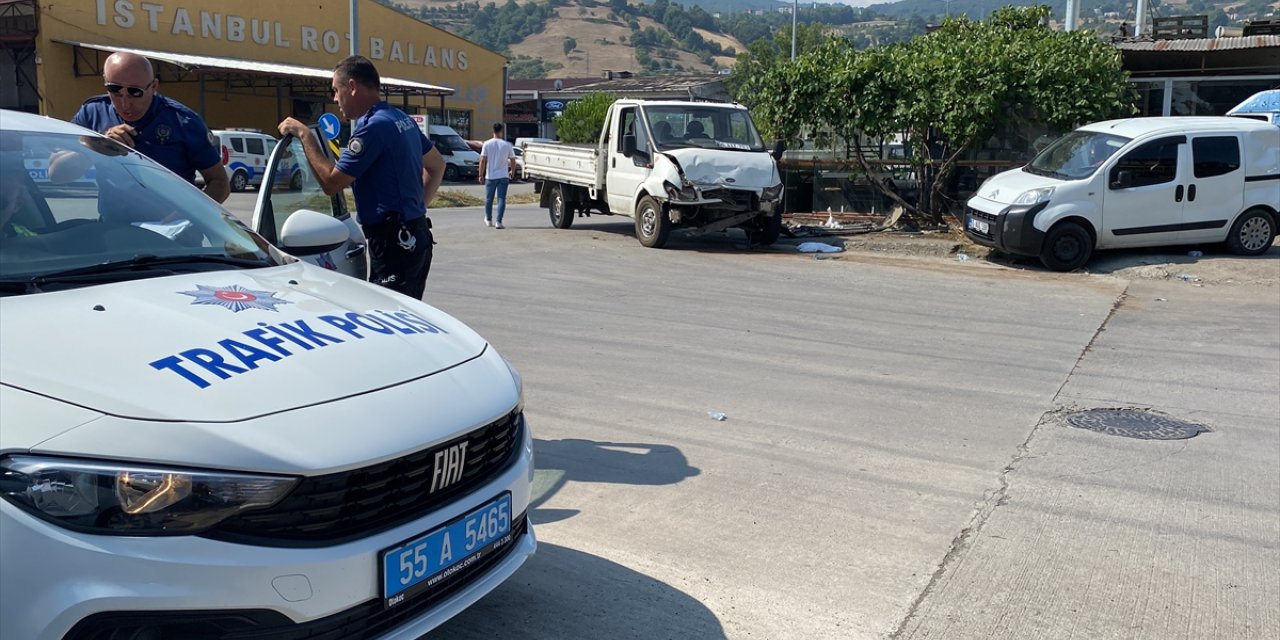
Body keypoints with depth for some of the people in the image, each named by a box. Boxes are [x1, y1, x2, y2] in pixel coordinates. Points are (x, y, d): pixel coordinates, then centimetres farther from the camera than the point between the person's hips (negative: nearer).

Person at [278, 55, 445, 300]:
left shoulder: (372, 126, -16)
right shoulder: (403, 120, 14)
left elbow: (331, 183, -16)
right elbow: (437, 165, 26)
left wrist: (305, 135, -7)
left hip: (394, 243, -10)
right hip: (415, 236, 10)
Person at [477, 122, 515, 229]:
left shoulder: (487, 144, -3)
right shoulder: (507, 145, -1)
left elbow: (483, 160, -7)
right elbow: (513, 161, 5)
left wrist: (481, 175, 0)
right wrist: (512, 172, 22)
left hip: (490, 176, 1)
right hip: (503, 176, -1)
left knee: (488, 199, 16)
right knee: (501, 199, -2)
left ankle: (488, 220, 30)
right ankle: (498, 222, -12)